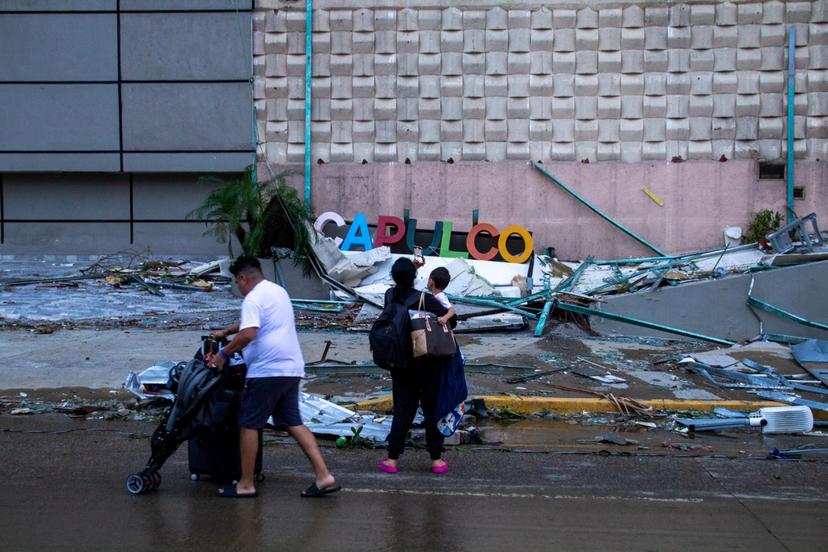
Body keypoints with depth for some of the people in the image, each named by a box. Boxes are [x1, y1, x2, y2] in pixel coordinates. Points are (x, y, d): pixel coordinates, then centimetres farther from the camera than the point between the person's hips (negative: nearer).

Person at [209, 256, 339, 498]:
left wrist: (224, 354, -14)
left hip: (267, 371, -9)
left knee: (248, 425, 3)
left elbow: (248, 333, -26)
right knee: (293, 423, 10)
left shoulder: (253, 299, -11)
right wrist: (225, 332, 41)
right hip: (291, 369, 9)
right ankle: (323, 476, 2)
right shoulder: (278, 290, 20)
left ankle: (245, 484, 9)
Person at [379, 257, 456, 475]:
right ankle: (436, 459, 12)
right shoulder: (425, 300, -18)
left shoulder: (390, 296, -4)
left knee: (402, 408, 11)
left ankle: (392, 458, 8)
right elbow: (450, 320, -15)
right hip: (427, 362, -4)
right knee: (432, 408, 7)